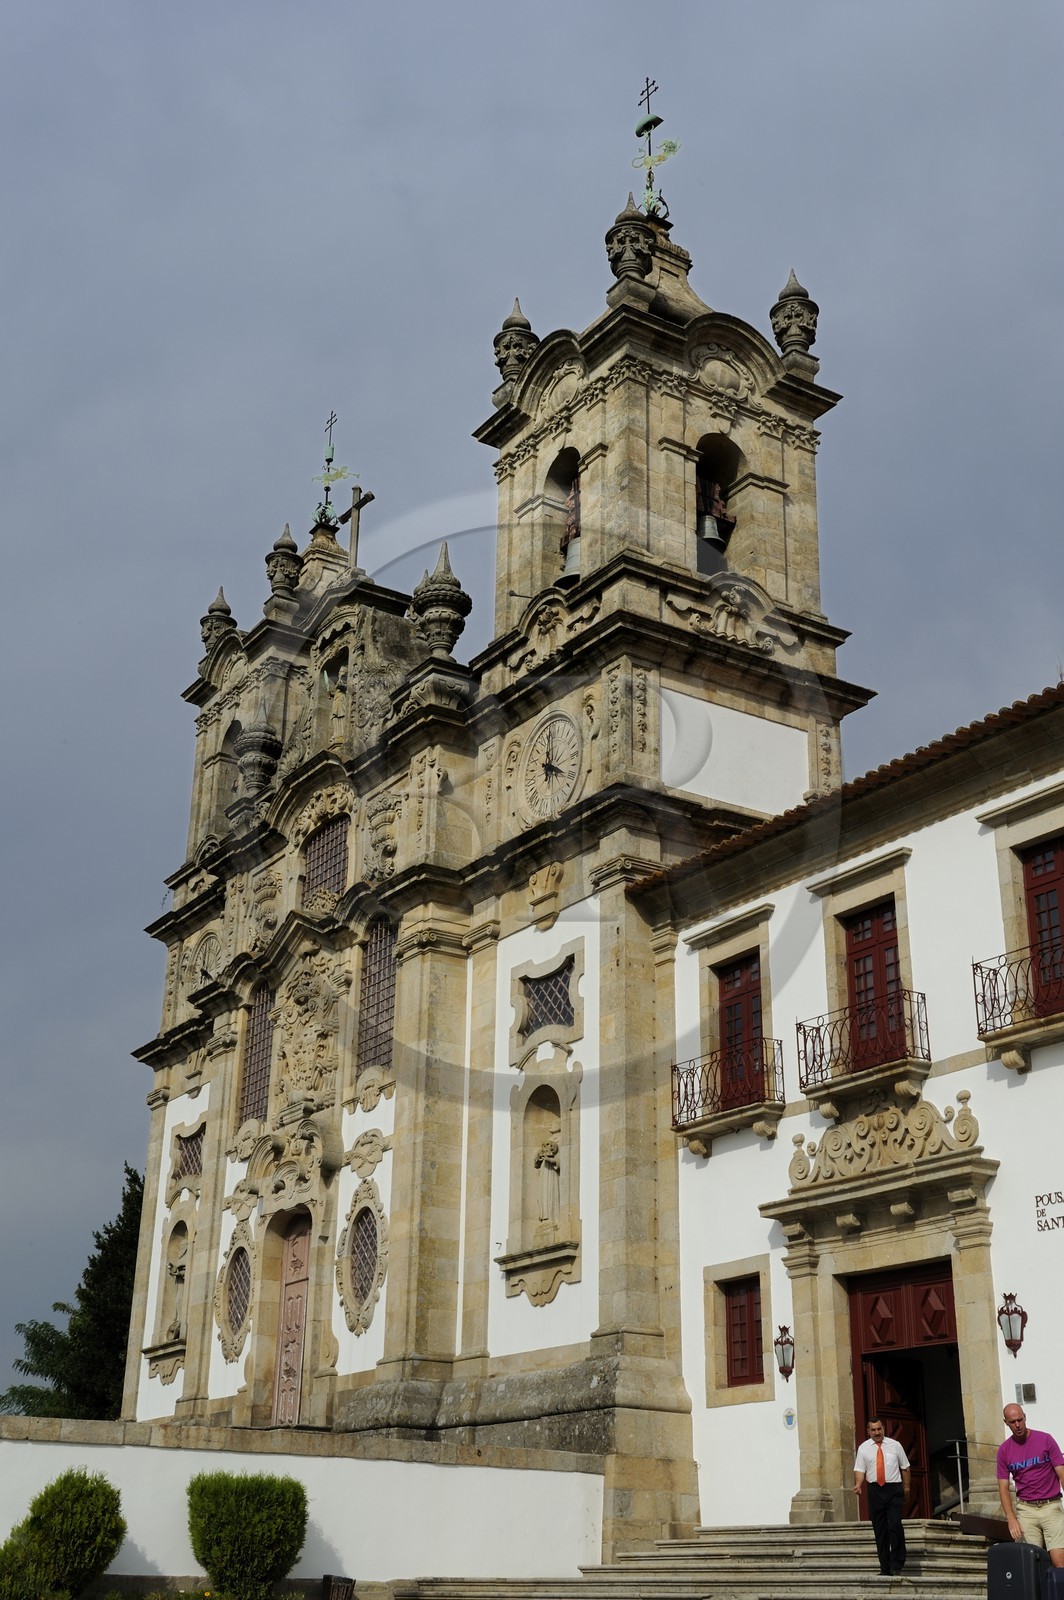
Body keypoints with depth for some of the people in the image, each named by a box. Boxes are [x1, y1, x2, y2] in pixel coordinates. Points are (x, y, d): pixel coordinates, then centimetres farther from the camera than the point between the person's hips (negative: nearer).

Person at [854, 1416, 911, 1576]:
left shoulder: (894, 1445, 7)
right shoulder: (863, 1448, 6)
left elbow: (905, 1467, 14)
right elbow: (860, 1470, 0)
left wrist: (906, 1486, 10)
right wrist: (858, 1485, -17)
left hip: (894, 1489, -1)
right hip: (875, 1491, 1)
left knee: (895, 1525, -16)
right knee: (880, 1530, 3)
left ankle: (897, 1564, -2)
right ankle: (885, 1568, 9)